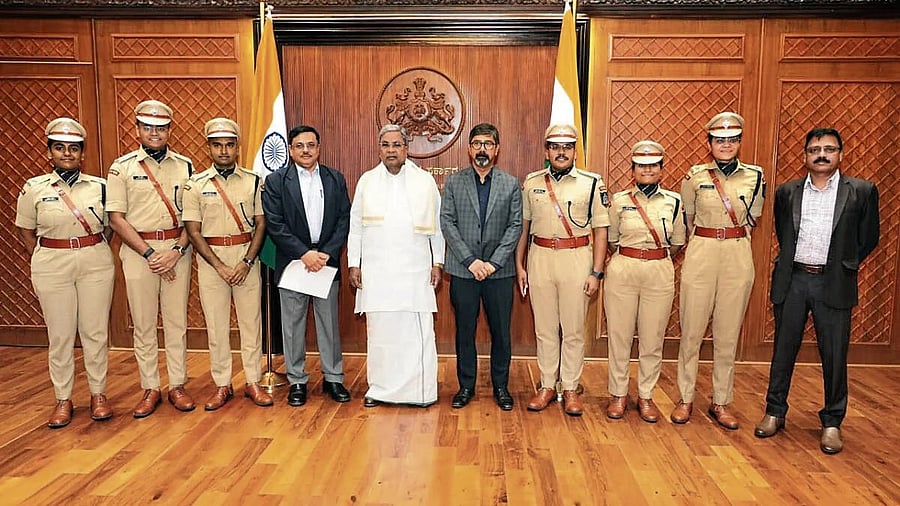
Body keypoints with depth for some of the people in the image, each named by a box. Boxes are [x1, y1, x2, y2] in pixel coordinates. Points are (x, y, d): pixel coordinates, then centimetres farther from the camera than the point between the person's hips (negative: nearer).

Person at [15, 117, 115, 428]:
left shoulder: (99, 186, 2)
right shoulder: (34, 188, 1)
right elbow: (26, 231, 8)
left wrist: (95, 252, 2)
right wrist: (42, 262, 3)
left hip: (96, 264, 0)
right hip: (52, 267, 0)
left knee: (95, 332, 5)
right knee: (60, 335, 6)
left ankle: (98, 393, 19)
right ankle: (63, 399, 19)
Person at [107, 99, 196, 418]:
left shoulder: (185, 165, 6)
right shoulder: (122, 167, 1)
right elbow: (116, 218, -3)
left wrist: (177, 251, -10)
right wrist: (149, 253, -10)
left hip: (177, 250, 1)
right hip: (138, 251, -1)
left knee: (176, 320, 6)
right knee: (143, 323, 6)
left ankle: (177, 385, 17)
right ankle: (150, 389, 17)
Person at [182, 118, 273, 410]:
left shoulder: (253, 181, 4)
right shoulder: (195, 185, 1)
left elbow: (261, 224, 2)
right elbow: (193, 231, -2)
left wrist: (247, 262, -10)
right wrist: (220, 266, -10)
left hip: (246, 257, 1)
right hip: (210, 259, 0)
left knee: (251, 320, 5)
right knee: (216, 324, 6)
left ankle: (253, 382, 17)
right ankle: (222, 386, 18)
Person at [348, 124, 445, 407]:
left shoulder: (425, 181, 6)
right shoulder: (366, 181, 9)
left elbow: (437, 225, 8)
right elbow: (355, 226, 9)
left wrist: (438, 262, 4)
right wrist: (354, 264, 4)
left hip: (415, 270, -1)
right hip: (376, 270, 1)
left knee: (417, 331, -3)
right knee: (379, 329, 3)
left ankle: (420, 390, 8)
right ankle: (380, 388, 15)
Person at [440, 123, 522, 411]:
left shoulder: (511, 184, 4)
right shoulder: (454, 183, 4)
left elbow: (515, 226, -1)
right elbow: (447, 224, -2)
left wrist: (494, 262, -11)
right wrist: (470, 260, -11)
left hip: (499, 271, 0)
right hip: (463, 270, 0)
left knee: (501, 332, 8)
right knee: (465, 331, 9)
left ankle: (501, 386, 23)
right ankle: (466, 386, 23)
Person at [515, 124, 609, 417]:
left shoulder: (592, 183, -1)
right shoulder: (531, 183, 7)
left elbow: (600, 230, -1)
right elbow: (523, 225, 12)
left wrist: (596, 273, -5)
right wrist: (519, 265, 9)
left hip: (576, 260, -2)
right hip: (540, 258, 2)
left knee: (573, 329, 5)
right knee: (544, 328, 10)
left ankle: (570, 388, 19)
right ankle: (547, 386, 23)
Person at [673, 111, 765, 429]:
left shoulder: (755, 176, 4)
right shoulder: (694, 176, 0)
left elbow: (751, 219, 16)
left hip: (738, 257, 1)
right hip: (700, 256, -1)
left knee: (728, 334, 7)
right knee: (692, 331, 3)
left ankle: (721, 402, 20)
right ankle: (685, 398, 16)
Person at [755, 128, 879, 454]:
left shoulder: (861, 191, 2)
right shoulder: (787, 192, 8)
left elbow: (868, 237, 8)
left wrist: (845, 265, 6)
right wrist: (790, 262, 12)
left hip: (833, 284, -2)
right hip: (792, 280, 2)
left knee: (834, 355, 4)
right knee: (783, 350, 10)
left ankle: (832, 422, 20)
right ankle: (775, 412, 23)